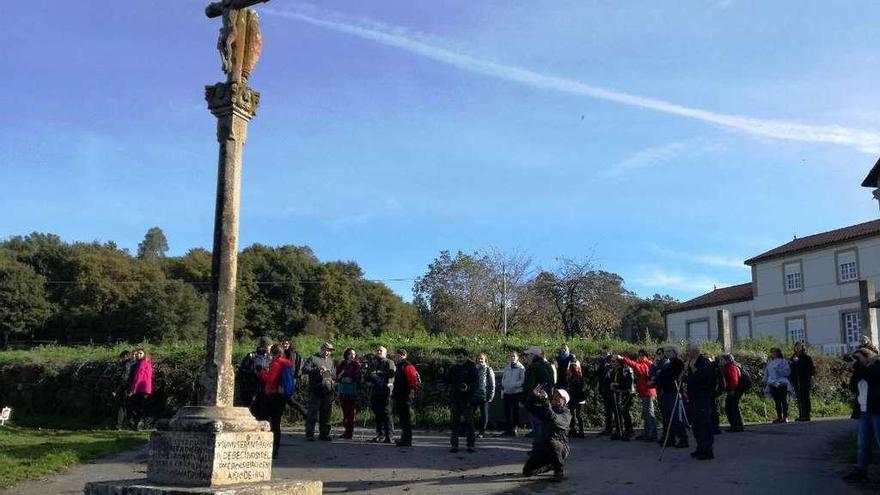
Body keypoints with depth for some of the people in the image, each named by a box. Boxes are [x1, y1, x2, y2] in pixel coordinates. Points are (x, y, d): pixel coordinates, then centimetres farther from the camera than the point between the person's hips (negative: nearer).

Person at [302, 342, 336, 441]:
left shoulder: (330, 360, 21)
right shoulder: (313, 358, 1)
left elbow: (334, 375, 27)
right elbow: (304, 370, -11)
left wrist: (330, 373, 4)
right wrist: (318, 369, -18)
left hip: (328, 392, 6)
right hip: (315, 391, -6)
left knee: (326, 415, 9)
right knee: (312, 414, -5)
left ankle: (324, 434, 17)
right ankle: (309, 435, 0)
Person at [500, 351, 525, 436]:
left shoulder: (521, 368, -4)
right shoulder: (507, 367, 15)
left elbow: (523, 380, -11)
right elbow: (503, 379, 21)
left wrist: (514, 385, -20)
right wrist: (502, 390, 15)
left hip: (517, 392, -6)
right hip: (507, 393, 6)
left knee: (515, 411, 1)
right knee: (507, 412, 6)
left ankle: (514, 429, 7)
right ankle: (507, 430, 13)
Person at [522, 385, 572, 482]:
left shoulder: (566, 413, -10)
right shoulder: (546, 409, 10)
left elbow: (554, 419, -30)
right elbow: (529, 406, 10)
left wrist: (545, 401, -34)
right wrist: (533, 396, -10)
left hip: (561, 448, -6)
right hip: (543, 447, 6)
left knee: (553, 443, -41)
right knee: (527, 471, -3)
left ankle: (560, 472, -18)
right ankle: (551, 465, 24)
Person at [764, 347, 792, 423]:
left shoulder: (783, 361, 1)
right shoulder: (769, 362, 17)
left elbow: (788, 372, -5)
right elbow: (766, 373, 20)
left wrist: (779, 371, -17)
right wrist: (765, 382, 15)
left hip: (782, 383, -5)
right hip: (773, 384, 5)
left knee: (783, 400, -2)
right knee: (777, 401, 5)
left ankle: (785, 416, 1)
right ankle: (779, 416, 9)